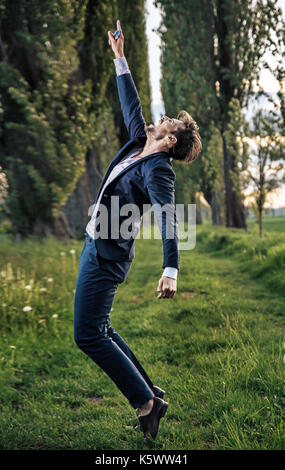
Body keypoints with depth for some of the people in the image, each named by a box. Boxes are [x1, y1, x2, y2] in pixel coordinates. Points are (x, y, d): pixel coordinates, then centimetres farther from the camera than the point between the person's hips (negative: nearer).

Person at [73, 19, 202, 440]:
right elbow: (131, 105, 18)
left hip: (107, 255, -9)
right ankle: (150, 393, 21)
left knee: (88, 335, -8)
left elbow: (168, 219, -31)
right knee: (99, 330, 13)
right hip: (97, 248, 9)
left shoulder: (158, 170, -18)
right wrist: (120, 57, 24)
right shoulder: (140, 146, 6)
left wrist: (170, 270, -43)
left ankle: (146, 401, 1)